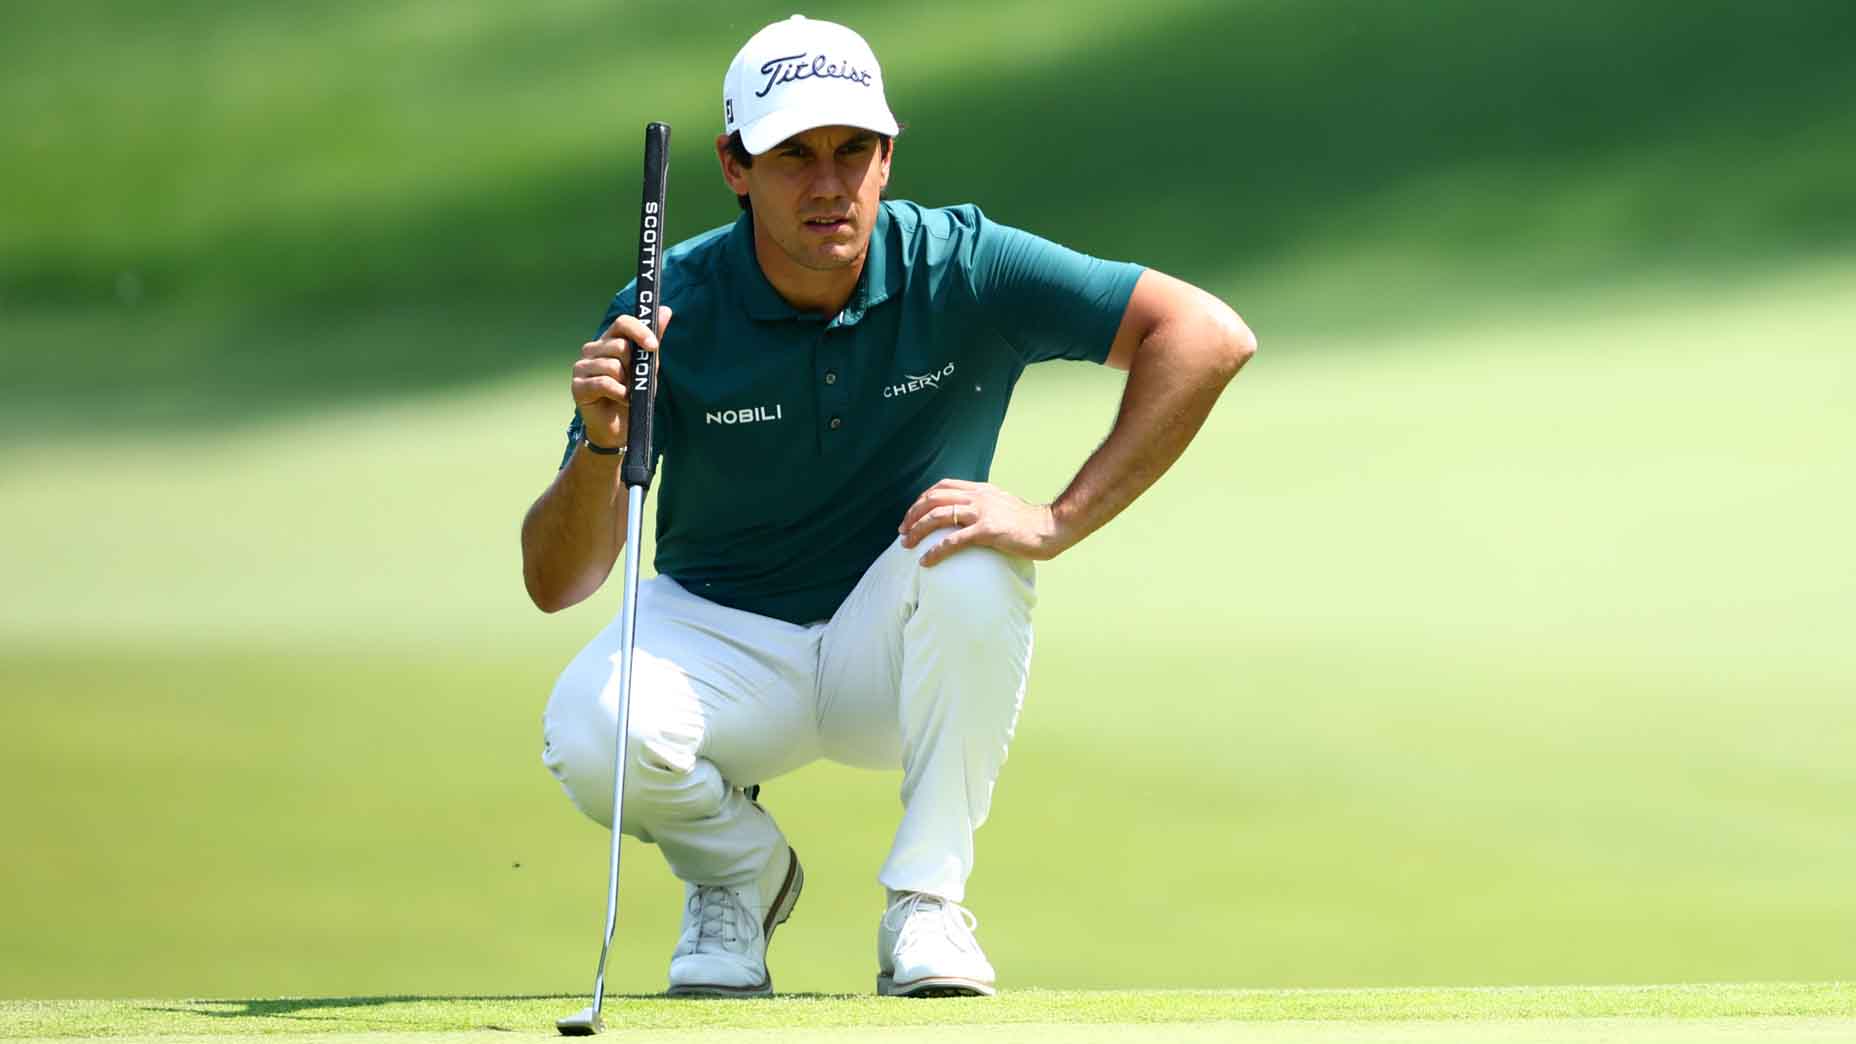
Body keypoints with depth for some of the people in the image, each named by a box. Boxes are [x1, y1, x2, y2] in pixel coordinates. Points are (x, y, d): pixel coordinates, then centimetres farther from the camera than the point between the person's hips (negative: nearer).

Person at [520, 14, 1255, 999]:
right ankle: (739, 868, 4)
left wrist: (1059, 522, -29)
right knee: (590, 733, -32)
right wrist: (602, 447, -40)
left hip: (891, 652, 0)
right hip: (722, 640, 0)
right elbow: (554, 583, -19)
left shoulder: (960, 269, -17)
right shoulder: (666, 313, -17)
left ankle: (925, 900, -15)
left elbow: (1207, 336, -22)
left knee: (972, 559, -33)